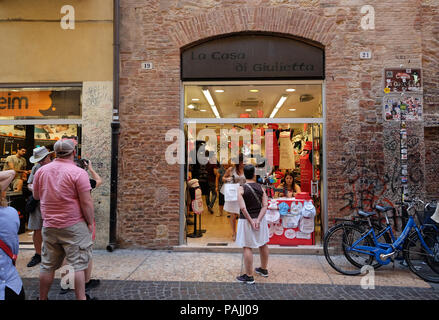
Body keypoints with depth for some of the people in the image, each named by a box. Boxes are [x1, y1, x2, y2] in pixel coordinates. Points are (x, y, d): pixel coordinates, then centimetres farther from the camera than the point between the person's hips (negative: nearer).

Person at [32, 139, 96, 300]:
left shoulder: (41, 171, 2)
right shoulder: (78, 173, -14)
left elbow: (36, 196, 17)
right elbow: (86, 202, -15)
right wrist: (90, 222, -5)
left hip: (49, 226, 5)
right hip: (74, 226, -5)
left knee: (47, 265, 16)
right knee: (78, 264, 4)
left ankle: (42, 298, 30)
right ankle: (81, 297, 10)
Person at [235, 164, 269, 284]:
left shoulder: (242, 189, -13)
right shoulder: (260, 187, -1)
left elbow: (243, 208, -21)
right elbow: (265, 205, -8)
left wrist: (251, 221, -14)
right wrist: (258, 220, -13)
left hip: (246, 220, -5)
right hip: (260, 218, 5)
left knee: (247, 247, 2)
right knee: (263, 244, 18)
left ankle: (249, 276, 8)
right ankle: (263, 269, 36)